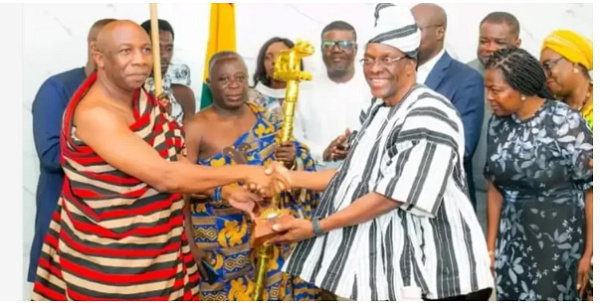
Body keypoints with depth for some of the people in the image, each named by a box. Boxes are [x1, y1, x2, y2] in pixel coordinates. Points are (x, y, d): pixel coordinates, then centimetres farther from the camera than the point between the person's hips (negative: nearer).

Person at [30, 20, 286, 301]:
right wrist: (243, 173, -22)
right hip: (109, 256, -8)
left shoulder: (138, 96, 3)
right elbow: (164, 176, -29)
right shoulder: (94, 114, -25)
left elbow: (173, 160, 3)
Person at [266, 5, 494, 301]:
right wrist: (292, 178, 6)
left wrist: (316, 227, -19)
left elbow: (391, 196, -23)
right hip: (386, 260, 9)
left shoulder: (428, 116, -20)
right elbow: (359, 173, 13)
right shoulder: (379, 110, 10)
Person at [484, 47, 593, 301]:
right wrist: (491, 245, 10)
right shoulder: (498, 123, -1)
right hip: (511, 237, 5)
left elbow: (591, 189, -12)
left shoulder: (564, 123, -17)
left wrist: (589, 252, -8)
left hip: (559, 239, -5)